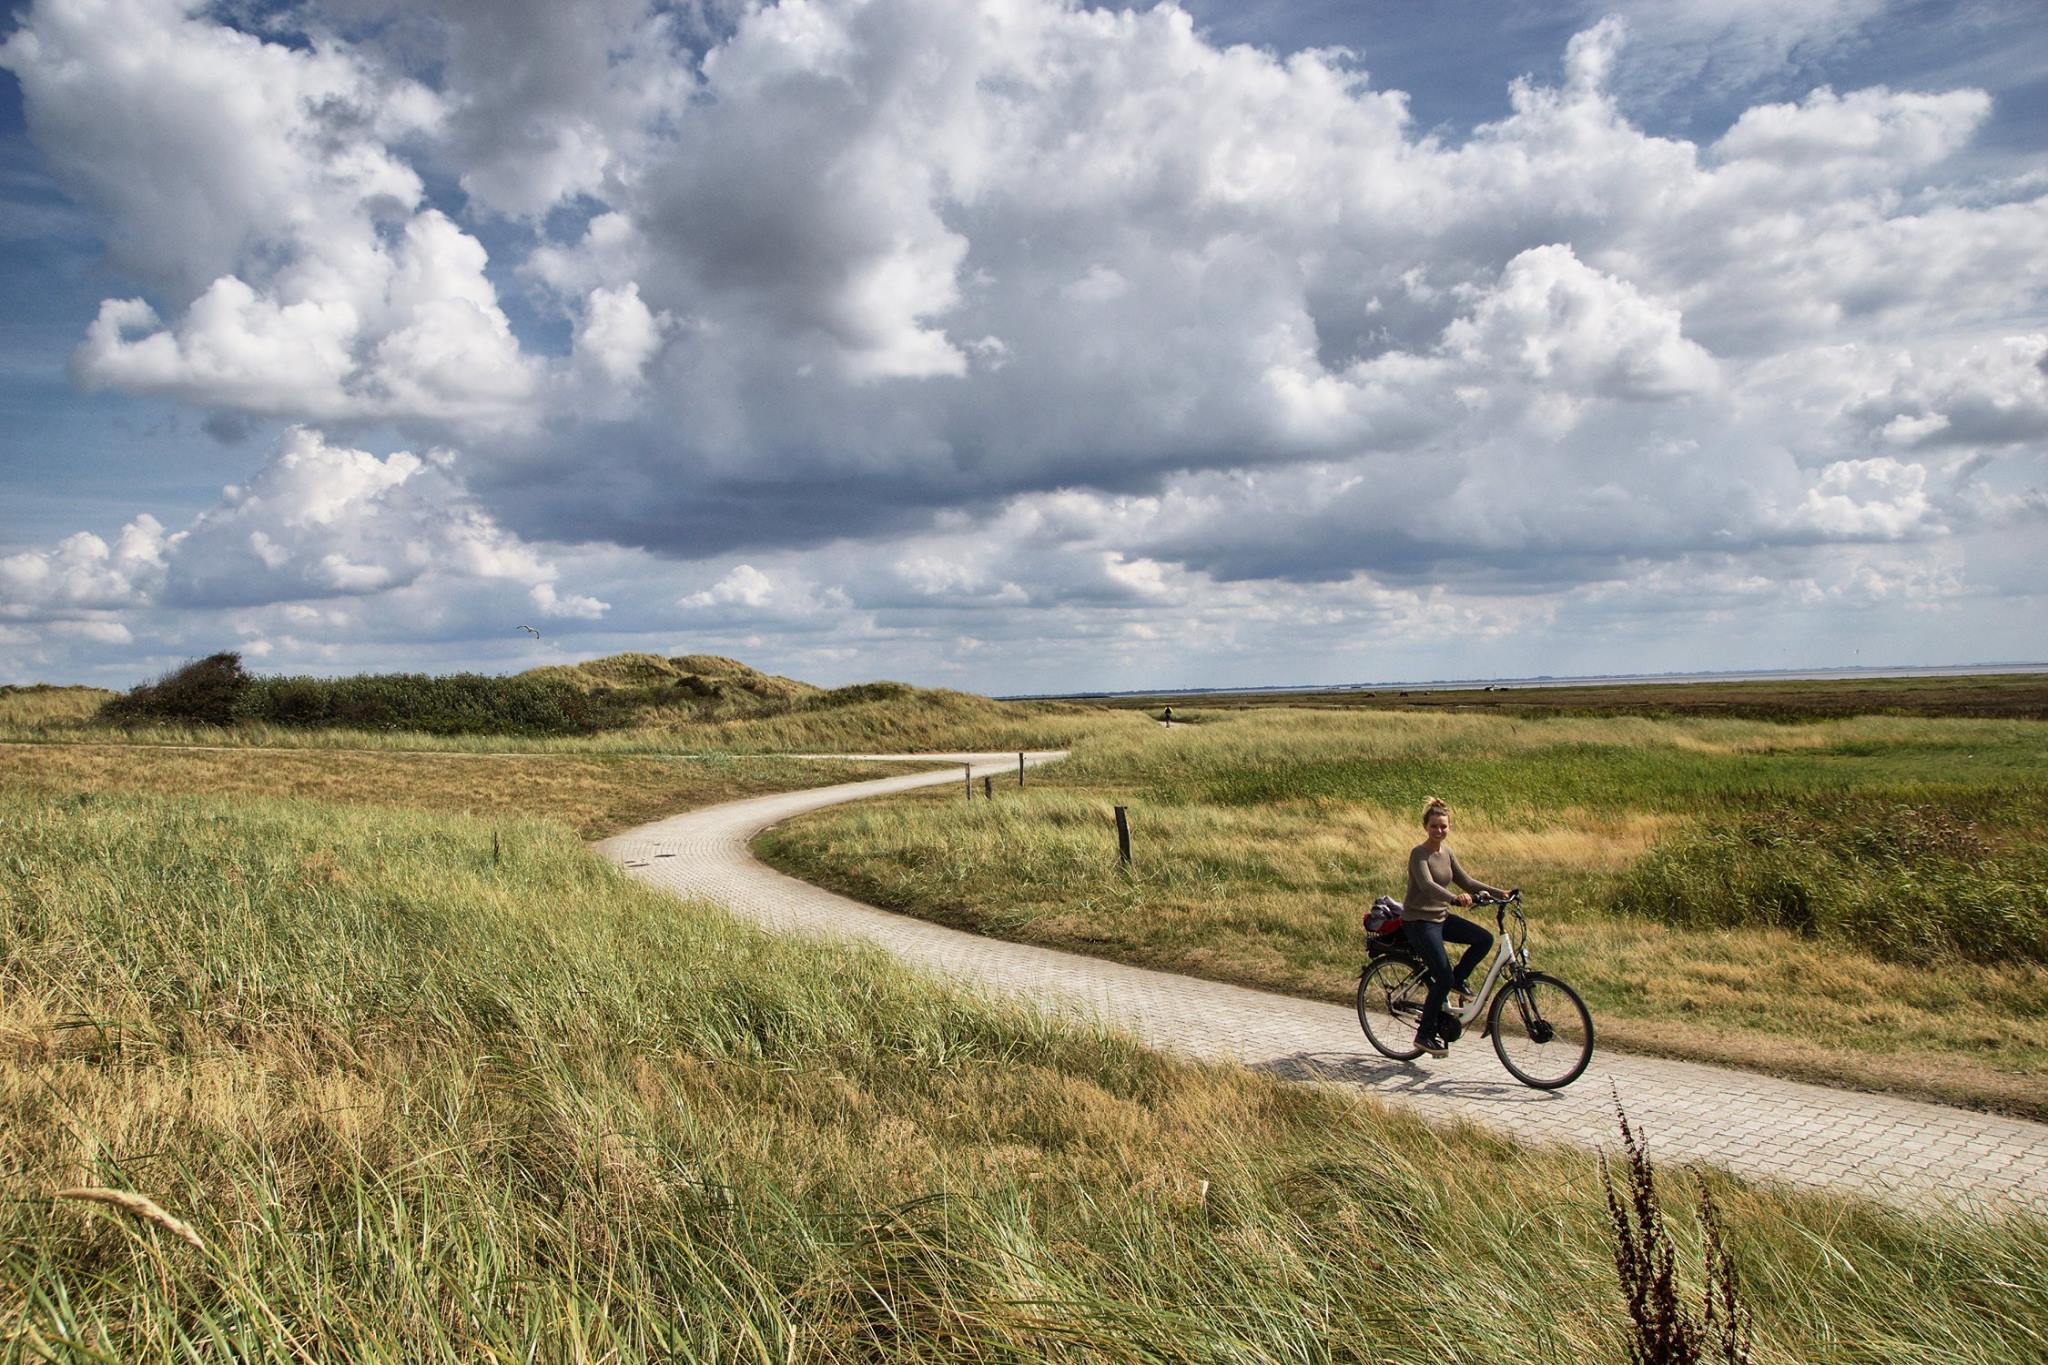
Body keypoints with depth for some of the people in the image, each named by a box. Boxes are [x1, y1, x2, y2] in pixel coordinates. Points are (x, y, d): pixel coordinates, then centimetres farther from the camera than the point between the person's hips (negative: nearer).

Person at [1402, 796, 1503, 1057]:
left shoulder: (1447, 854, 8)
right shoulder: (1419, 854, -16)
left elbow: (1467, 881, 10)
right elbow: (1427, 885, -32)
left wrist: (1498, 893, -2)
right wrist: (1455, 898, -48)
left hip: (1441, 917, 8)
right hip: (1418, 921, -7)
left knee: (1484, 939, -11)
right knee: (1443, 978, -12)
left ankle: (1458, 978, 11)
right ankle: (1425, 1035, 2)